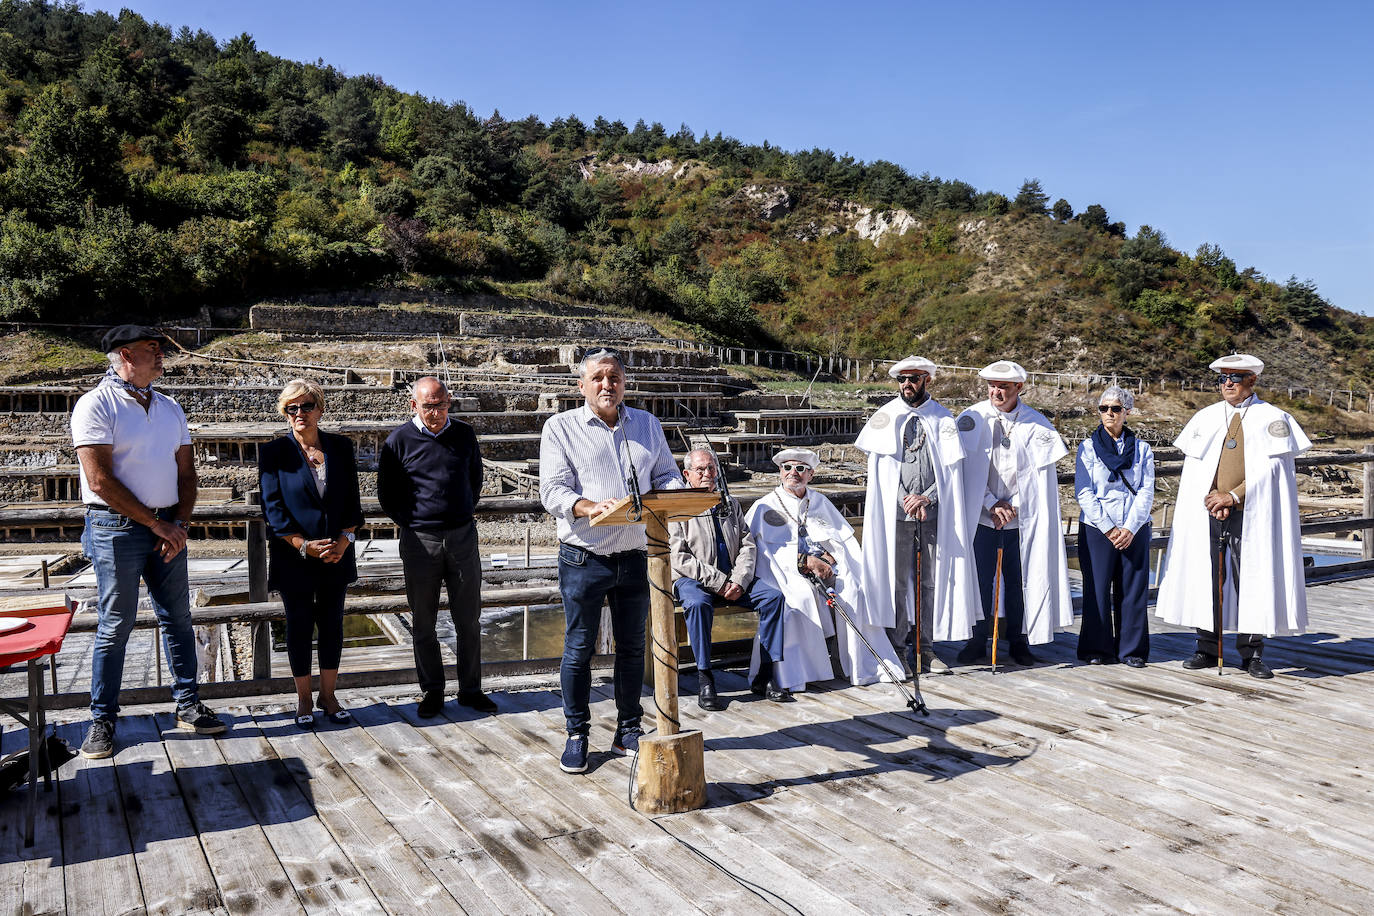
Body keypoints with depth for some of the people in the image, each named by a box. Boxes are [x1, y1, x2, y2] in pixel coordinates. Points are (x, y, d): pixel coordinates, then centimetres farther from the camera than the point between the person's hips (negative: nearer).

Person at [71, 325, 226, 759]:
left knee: (178, 618, 9)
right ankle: (102, 720, 12)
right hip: (117, 527, -6)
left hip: (167, 527, 6)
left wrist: (180, 524, -3)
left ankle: (188, 706, 19)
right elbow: (100, 481, -14)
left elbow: (186, 472, 13)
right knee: (115, 626, 1)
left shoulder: (169, 408, 12)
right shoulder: (97, 405, -8)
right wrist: (156, 524, -12)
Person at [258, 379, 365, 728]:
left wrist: (345, 539, -8)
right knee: (299, 626, 6)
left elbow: (353, 501, 6)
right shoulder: (274, 452, -3)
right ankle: (303, 699, 20)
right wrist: (305, 546, -15)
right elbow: (272, 507, -7)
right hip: (294, 557, -2)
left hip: (337, 554, 3)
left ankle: (328, 695, 22)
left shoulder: (340, 447, 6)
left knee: (332, 624, 9)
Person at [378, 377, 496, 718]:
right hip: (420, 540, -2)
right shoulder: (399, 440, -3)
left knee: (469, 620, 7)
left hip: (463, 537, 2)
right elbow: (386, 492, 6)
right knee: (423, 624, 6)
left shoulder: (464, 434, 5)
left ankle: (470, 690, 19)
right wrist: (410, 523, 2)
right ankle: (431, 693, 19)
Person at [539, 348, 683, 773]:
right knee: (578, 649, 3)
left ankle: (628, 731, 25)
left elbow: (668, 475, 12)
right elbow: (552, 491, -10)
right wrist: (589, 507, -29)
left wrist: (665, 496, -12)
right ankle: (577, 734, 18)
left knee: (632, 646, 12)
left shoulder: (647, 424, 12)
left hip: (636, 556, 4)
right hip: (584, 558, -3)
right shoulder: (561, 427, -1)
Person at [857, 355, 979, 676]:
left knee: (932, 581, 4)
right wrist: (906, 499, -10)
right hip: (895, 513, -1)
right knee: (896, 581, -1)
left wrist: (927, 497, -11)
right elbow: (879, 465, 0)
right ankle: (898, 647, 7)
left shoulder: (943, 419, 7)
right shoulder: (886, 417, 5)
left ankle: (926, 647, 14)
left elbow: (951, 467, 2)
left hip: (932, 512, 1)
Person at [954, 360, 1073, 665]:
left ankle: (1019, 641, 19)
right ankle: (977, 640, 15)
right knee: (979, 579, 2)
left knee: (1019, 580, 5)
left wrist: (1013, 506, -8)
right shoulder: (972, 419, -1)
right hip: (981, 516, 0)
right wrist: (992, 504, -7)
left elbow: (1041, 473, 0)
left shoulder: (1036, 423, 0)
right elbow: (966, 468, -1)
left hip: (1021, 518, 0)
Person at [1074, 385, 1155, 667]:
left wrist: (1130, 528, -10)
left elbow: (1146, 492, 2)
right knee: (1097, 588, -1)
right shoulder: (1088, 447, 4)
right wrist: (1108, 528, -11)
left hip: (1134, 531, 1)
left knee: (1133, 588, 3)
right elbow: (1084, 493, -3)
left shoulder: (1142, 448, 8)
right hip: (1096, 528, -1)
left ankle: (1132, 649, 13)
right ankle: (1097, 648, 10)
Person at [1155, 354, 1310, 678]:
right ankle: (1207, 649, 14)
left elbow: (1269, 469, -5)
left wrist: (1232, 496, -13)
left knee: (1253, 581, -1)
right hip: (1208, 513, 3)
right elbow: (1194, 467, 6)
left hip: (1251, 514, -3)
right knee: (1205, 578, 4)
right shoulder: (1205, 418, 10)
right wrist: (1213, 500, -8)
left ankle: (1252, 654, 10)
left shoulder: (1273, 419, 2)